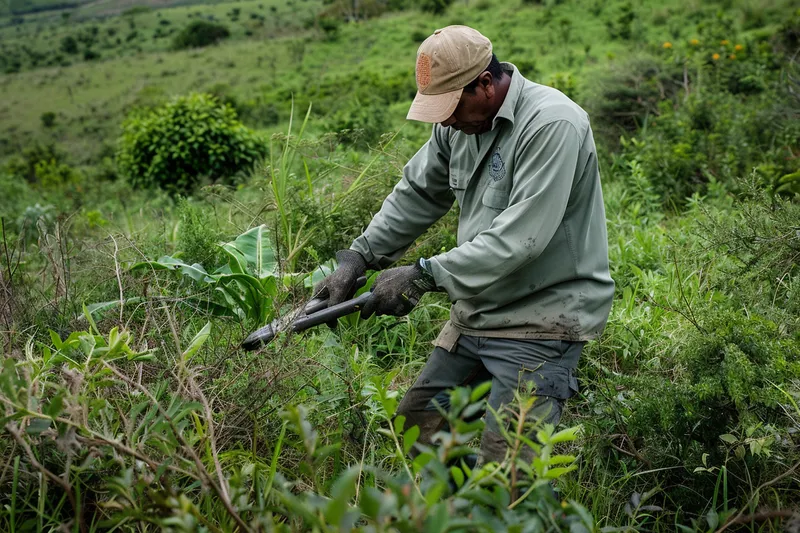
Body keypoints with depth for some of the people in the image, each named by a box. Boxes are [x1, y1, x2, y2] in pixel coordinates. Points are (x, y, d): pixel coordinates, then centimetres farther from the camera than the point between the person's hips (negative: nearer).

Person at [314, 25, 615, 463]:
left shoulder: (552, 125, -22)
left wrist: (422, 277, -25)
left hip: (541, 321, -8)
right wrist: (358, 257, 0)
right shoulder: (458, 122, 4)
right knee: (416, 424, 14)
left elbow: (519, 237, -28)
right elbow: (416, 194, 12)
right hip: (475, 312, 8)